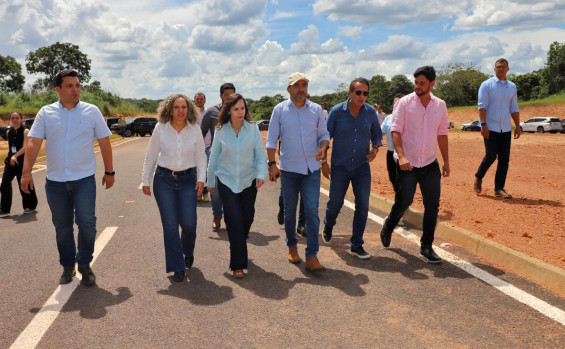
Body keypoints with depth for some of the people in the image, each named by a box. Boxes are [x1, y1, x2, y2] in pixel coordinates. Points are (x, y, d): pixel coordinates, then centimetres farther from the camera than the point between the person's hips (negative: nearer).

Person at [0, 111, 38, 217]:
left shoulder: (25, 131, -8)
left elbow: (25, 147, -19)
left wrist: (15, 156, -31)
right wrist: (10, 157, 16)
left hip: (22, 160, -4)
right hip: (10, 160, 4)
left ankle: (30, 205, 27)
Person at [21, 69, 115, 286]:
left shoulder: (92, 111, 2)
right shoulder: (46, 113, 4)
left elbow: (104, 142, 5)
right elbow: (33, 143, -1)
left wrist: (109, 171, 5)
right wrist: (26, 171, -11)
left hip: (84, 179, -1)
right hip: (55, 181, 2)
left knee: (87, 222, -11)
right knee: (62, 227, 11)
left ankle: (85, 264, 11)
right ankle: (67, 266, 28)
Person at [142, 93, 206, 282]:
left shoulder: (195, 129, 0)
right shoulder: (160, 128, -3)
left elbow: (200, 156, 6)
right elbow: (150, 156, 4)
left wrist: (201, 178, -4)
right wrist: (145, 181, 5)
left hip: (188, 180, 1)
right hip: (164, 180, 0)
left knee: (188, 223, -5)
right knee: (170, 225, -1)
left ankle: (188, 252, 29)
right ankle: (177, 268, 12)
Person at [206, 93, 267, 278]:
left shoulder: (253, 129, -2)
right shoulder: (221, 131, -3)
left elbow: (261, 155, 0)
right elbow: (213, 159, 7)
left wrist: (261, 174, -17)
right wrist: (210, 182, 13)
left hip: (248, 180, 2)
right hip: (226, 180, -2)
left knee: (247, 217, 11)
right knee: (235, 219, -10)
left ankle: (239, 246, 42)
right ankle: (238, 264, -1)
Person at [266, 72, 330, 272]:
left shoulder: (316, 110, 6)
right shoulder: (280, 110, 2)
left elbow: (323, 134, 12)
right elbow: (271, 139, 2)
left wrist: (323, 148, -10)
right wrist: (272, 163, -7)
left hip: (312, 168, 1)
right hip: (288, 169, 0)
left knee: (312, 211, -7)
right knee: (290, 211, 10)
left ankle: (312, 257, -5)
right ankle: (292, 246, 31)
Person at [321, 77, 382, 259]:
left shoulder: (371, 112, 0)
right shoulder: (336, 111, -7)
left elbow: (377, 134, 12)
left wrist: (375, 148, -9)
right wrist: (323, 162, -4)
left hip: (362, 166, 2)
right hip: (340, 167, -2)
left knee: (362, 206, -2)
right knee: (335, 202, 9)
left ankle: (356, 245, 10)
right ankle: (328, 225, 44)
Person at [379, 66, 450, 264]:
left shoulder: (440, 105, 7)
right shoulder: (404, 103, -6)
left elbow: (442, 134, 15)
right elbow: (395, 131, -12)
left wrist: (446, 160, 13)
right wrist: (401, 156, -25)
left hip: (430, 163, 4)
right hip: (407, 164, -4)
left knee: (432, 206, 1)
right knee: (403, 203, -1)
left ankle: (426, 247, 14)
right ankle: (388, 227, 31)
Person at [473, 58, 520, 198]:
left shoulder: (512, 87, 14)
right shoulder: (486, 85, -2)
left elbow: (514, 108, 17)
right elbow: (482, 106, -9)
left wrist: (518, 126, 10)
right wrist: (483, 125, -18)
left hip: (506, 129, 5)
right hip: (491, 128, -5)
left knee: (504, 159, 2)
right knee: (491, 155, -11)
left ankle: (499, 189, 10)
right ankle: (478, 177, 16)